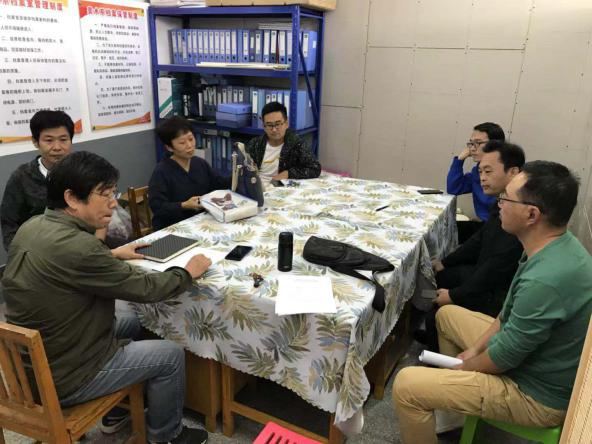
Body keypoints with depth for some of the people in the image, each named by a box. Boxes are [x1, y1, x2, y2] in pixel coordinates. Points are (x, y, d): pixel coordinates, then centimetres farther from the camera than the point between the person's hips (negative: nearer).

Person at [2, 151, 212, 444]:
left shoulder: (33, 226, -4)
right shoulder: (75, 246, -33)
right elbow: (144, 288, -23)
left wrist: (112, 255, 15)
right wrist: (188, 272, -7)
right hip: (61, 379, -9)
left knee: (131, 322, 25)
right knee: (171, 355, 1)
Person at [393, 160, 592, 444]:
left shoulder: (544, 280, -37)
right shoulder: (558, 245, -5)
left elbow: (503, 358, -24)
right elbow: (512, 311, 7)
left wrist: (466, 366, -5)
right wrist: (475, 349, 4)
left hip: (537, 393, -9)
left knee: (406, 386, -18)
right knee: (447, 315, 22)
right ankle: (453, 402, 34)